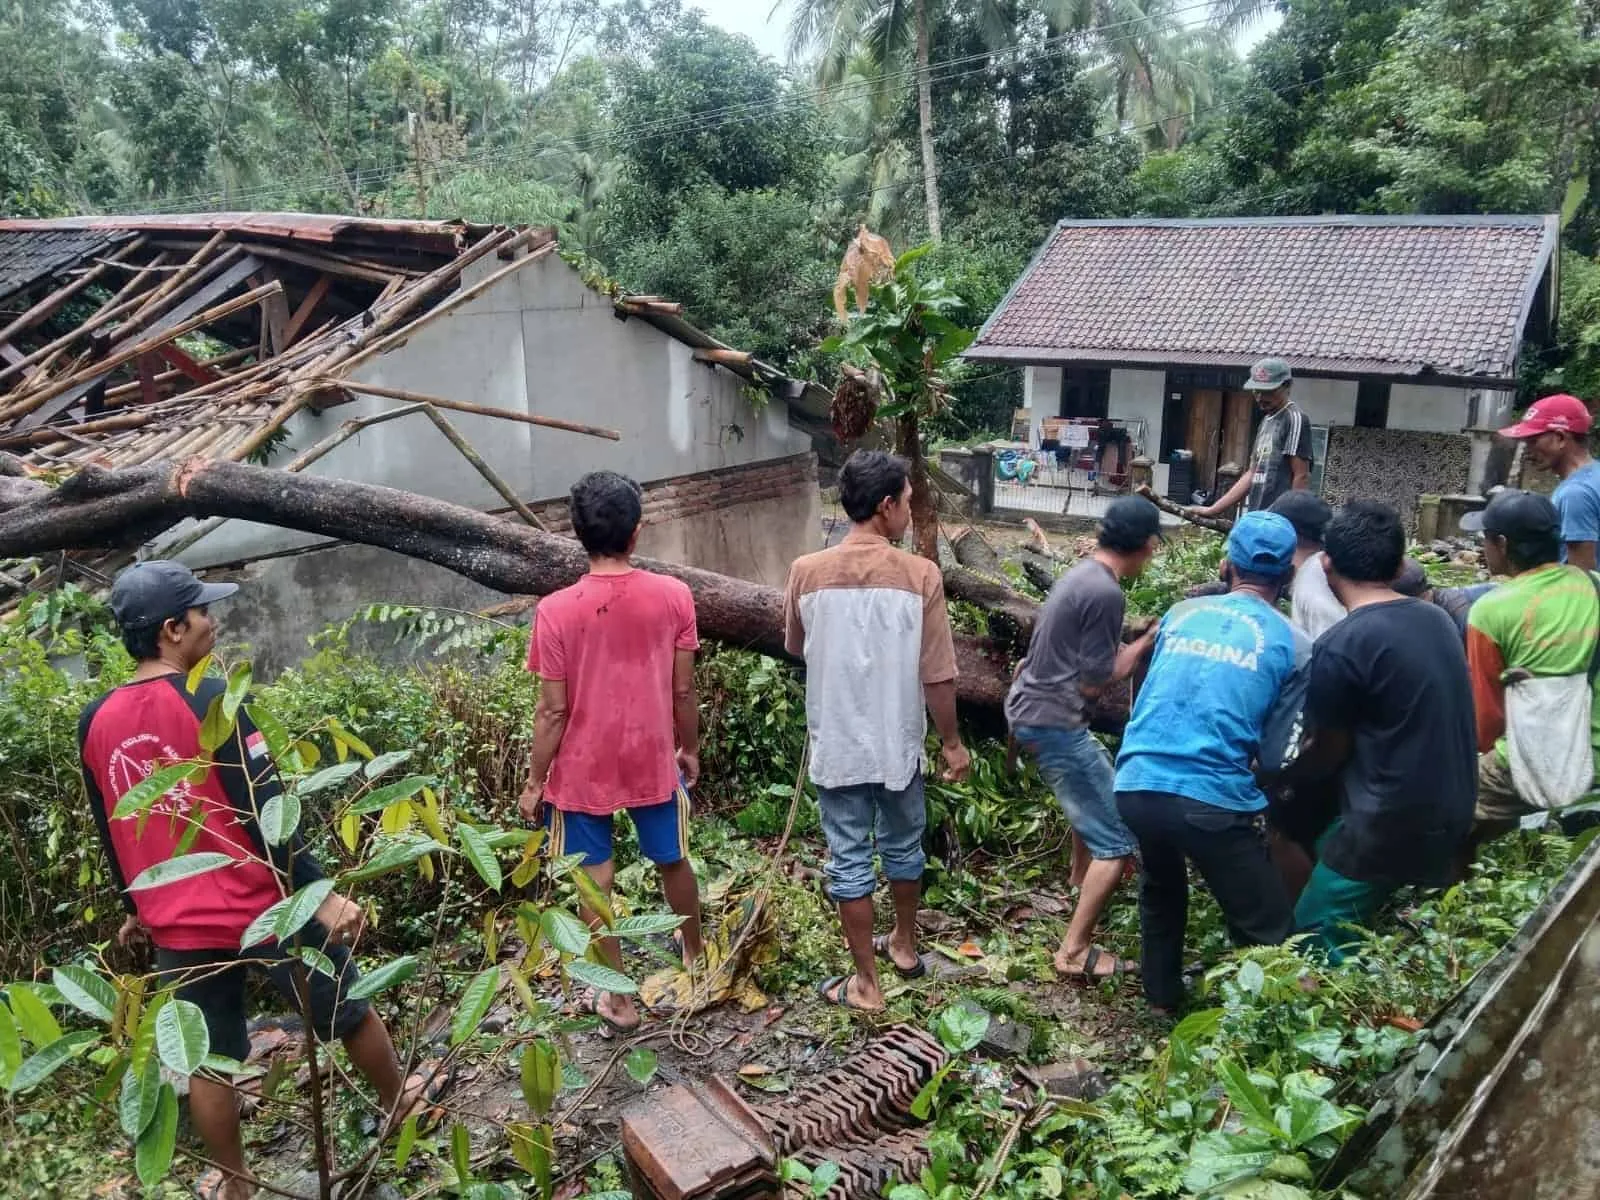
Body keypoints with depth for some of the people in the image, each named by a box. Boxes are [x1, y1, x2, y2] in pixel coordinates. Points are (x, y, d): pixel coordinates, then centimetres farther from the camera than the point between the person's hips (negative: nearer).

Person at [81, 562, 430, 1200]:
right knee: (349, 1012, 18)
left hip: (176, 928, 5)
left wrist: (137, 910, 24)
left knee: (209, 1062, 18)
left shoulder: (95, 722, 0)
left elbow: (110, 835, 11)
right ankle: (398, 1103, 38)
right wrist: (322, 894, -19)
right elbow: (266, 813, -22)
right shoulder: (212, 700, -19)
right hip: (262, 909, -5)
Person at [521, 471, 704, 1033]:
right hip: (654, 762, 2)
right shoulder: (673, 596, -13)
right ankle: (694, 952, 48)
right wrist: (690, 750, 11)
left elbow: (553, 711, -13)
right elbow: (683, 691, -6)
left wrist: (534, 781, 0)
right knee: (673, 861, 24)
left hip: (583, 771, -2)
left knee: (596, 883, 14)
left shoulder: (556, 610, -18)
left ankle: (618, 998, 26)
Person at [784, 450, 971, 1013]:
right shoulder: (920, 575, -14)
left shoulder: (806, 572, -9)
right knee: (903, 847, 22)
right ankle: (905, 947, 41)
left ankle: (866, 983, 20)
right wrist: (952, 742, 3)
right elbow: (937, 676, -10)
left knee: (850, 860, 11)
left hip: (837, 746, 0)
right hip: (898, 744, 0)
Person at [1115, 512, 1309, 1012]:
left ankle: (1162, 998, 45)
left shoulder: (1181, 613, 11)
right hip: (1212, 801, -5)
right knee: (1269, 935, 10)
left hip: (1135, 786, 5)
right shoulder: (1293, 645, 1)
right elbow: (1276, 759, 3)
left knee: (1161, 889, 31)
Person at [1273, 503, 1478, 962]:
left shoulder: (1341, 645, -19)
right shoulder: (1438, 618, 4)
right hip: (1451, 812, 8)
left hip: (1393, 825, -8)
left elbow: (1330, 751, -8)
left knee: (1316, 943, 3)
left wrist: (1274, 775, 11)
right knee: (1322, 849, 24)